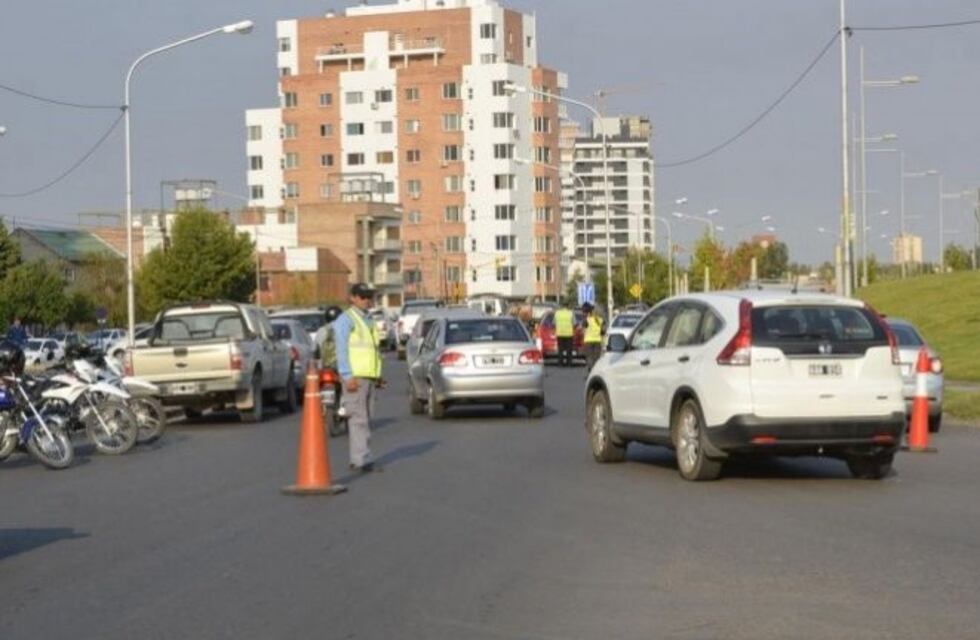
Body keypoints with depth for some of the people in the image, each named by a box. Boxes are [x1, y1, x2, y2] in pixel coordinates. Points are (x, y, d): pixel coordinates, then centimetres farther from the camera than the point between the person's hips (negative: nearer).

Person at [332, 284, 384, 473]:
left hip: (369, 377, 9)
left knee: (363, 419, 9)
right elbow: (342, 350, -13)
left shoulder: (368, 320, 20)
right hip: (355, 377, -9)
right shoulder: (346, 320, -7)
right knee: (359, 418, -12)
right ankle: (362, 460, -16)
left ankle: (358, 459, 13)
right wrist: (348, 377, -21)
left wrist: (378, 376, 20)